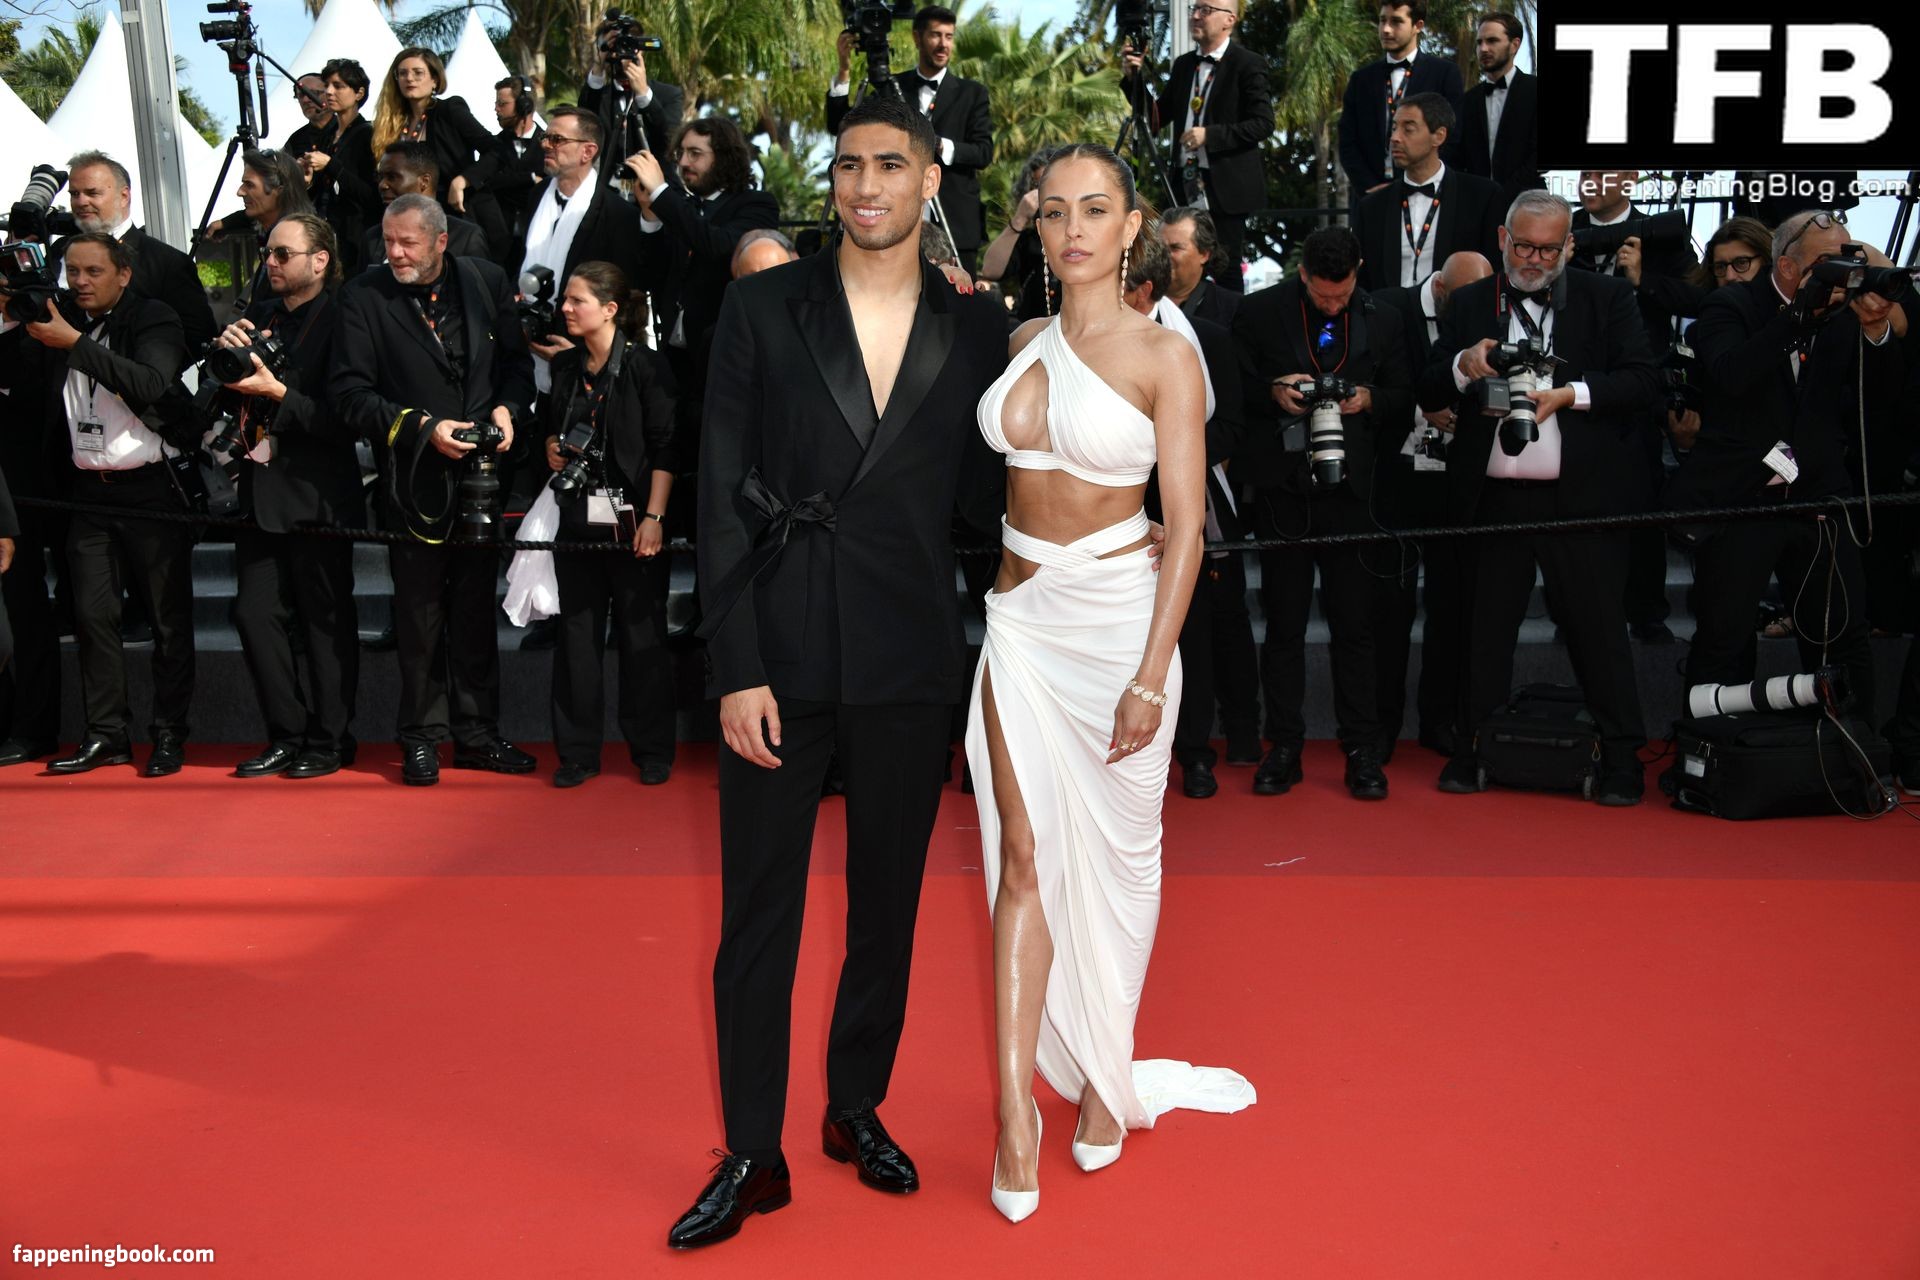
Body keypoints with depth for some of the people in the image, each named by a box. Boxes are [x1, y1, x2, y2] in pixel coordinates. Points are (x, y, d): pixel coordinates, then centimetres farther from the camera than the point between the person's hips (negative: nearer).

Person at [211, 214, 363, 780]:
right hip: (260, 493, 7)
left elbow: (343, 419, -14)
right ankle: (286, 737, 18)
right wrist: (225, 351, -3)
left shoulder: (340, 321, -8)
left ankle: (329, 742, 14)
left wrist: (278, 392, -20)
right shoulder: (259, 315, 13)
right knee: (254, 613, 6)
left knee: (326, 620, 3)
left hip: (316, 495, -7)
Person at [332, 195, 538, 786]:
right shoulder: (364, 296, -5)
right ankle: (422, 737, 18)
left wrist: (507, 407, -9)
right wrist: (422, 428, -19)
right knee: (420, 615, 5)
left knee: (476, 608, 11)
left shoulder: (485, 281, 3)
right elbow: (351, 392, -9)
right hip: (414, 478, -2)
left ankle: (478, 734, 21)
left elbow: (516, 359, 10)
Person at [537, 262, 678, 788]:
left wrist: (653, 518, -14)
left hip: (631, 521, -5)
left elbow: (665, 448, -9)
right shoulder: (564, 366, 10)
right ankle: (577, 750, 17)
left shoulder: (645, 366, -7)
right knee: (577, 632, 7)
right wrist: (551, 447, 4)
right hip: (577, 517, 5)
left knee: (640, 634, 2)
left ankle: (652, 750, 15)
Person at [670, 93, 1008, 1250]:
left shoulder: (979, 328, 4)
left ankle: (859, 1109, 34)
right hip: (780, 654, -1)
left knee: (888, 900, 14)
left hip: (910, 658, 2)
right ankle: (753, 1155, 20)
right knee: (758, 908, 5)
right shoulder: (765, 308, 0)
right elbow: (723, 494, -4)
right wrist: (737, 667, -9)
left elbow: (978, 489, 10)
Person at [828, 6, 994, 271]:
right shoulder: (893, 87, 10)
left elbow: (984, 153, -2)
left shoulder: (972, 92, 8)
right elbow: (839, 127, 5)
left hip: (956, 224, 0)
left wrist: (940, 145, -18)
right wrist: (844, 71, -6)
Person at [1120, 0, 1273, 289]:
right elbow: (1157, 118, 14)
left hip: (1225, 186, -5)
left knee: (1225, 270, -1)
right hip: (1185, 186, 6)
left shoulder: (1248, 64, -4)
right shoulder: (1183, 64, 14)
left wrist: (1210, 135, -19)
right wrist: (1134, 77, 1)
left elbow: (1263, 123, -11)